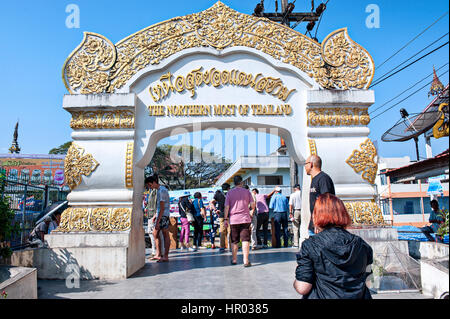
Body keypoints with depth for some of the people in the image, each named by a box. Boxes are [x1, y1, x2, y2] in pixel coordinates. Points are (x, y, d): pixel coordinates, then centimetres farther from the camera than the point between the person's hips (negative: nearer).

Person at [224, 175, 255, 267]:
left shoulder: (230, 193, 3)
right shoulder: (247, 191, 3)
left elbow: (227, 207, -1)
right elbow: (252, 205, 1)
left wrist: (226, 219, 3)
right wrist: (251, 212, 20)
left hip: (233, 220, 1)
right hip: (245, 219, -1)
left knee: (234, 241, 12)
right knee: (245, 240, -2)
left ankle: (234, 259, 21)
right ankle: (246, 261, -6)